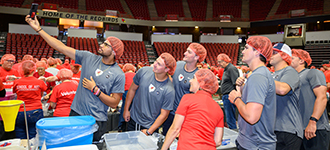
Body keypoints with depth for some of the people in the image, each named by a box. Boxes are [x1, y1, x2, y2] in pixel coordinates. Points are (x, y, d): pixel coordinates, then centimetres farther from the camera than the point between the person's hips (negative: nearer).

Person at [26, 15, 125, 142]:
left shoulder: (119, 75, -12)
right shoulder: (89, 58, -1)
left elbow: (114, 103, -12)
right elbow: (62, 48, -1)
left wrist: (95, 89, -17)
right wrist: (38, 29, -2)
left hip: (97, 122, -4)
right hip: (76, 113, 4)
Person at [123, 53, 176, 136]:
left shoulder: (169, 90, -24)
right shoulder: (143, 71, -14)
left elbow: (164, 115, -16)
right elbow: (132, 89, 1)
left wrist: (148, 131, -13)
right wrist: (126, 109, 6)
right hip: (132, 119, 4)